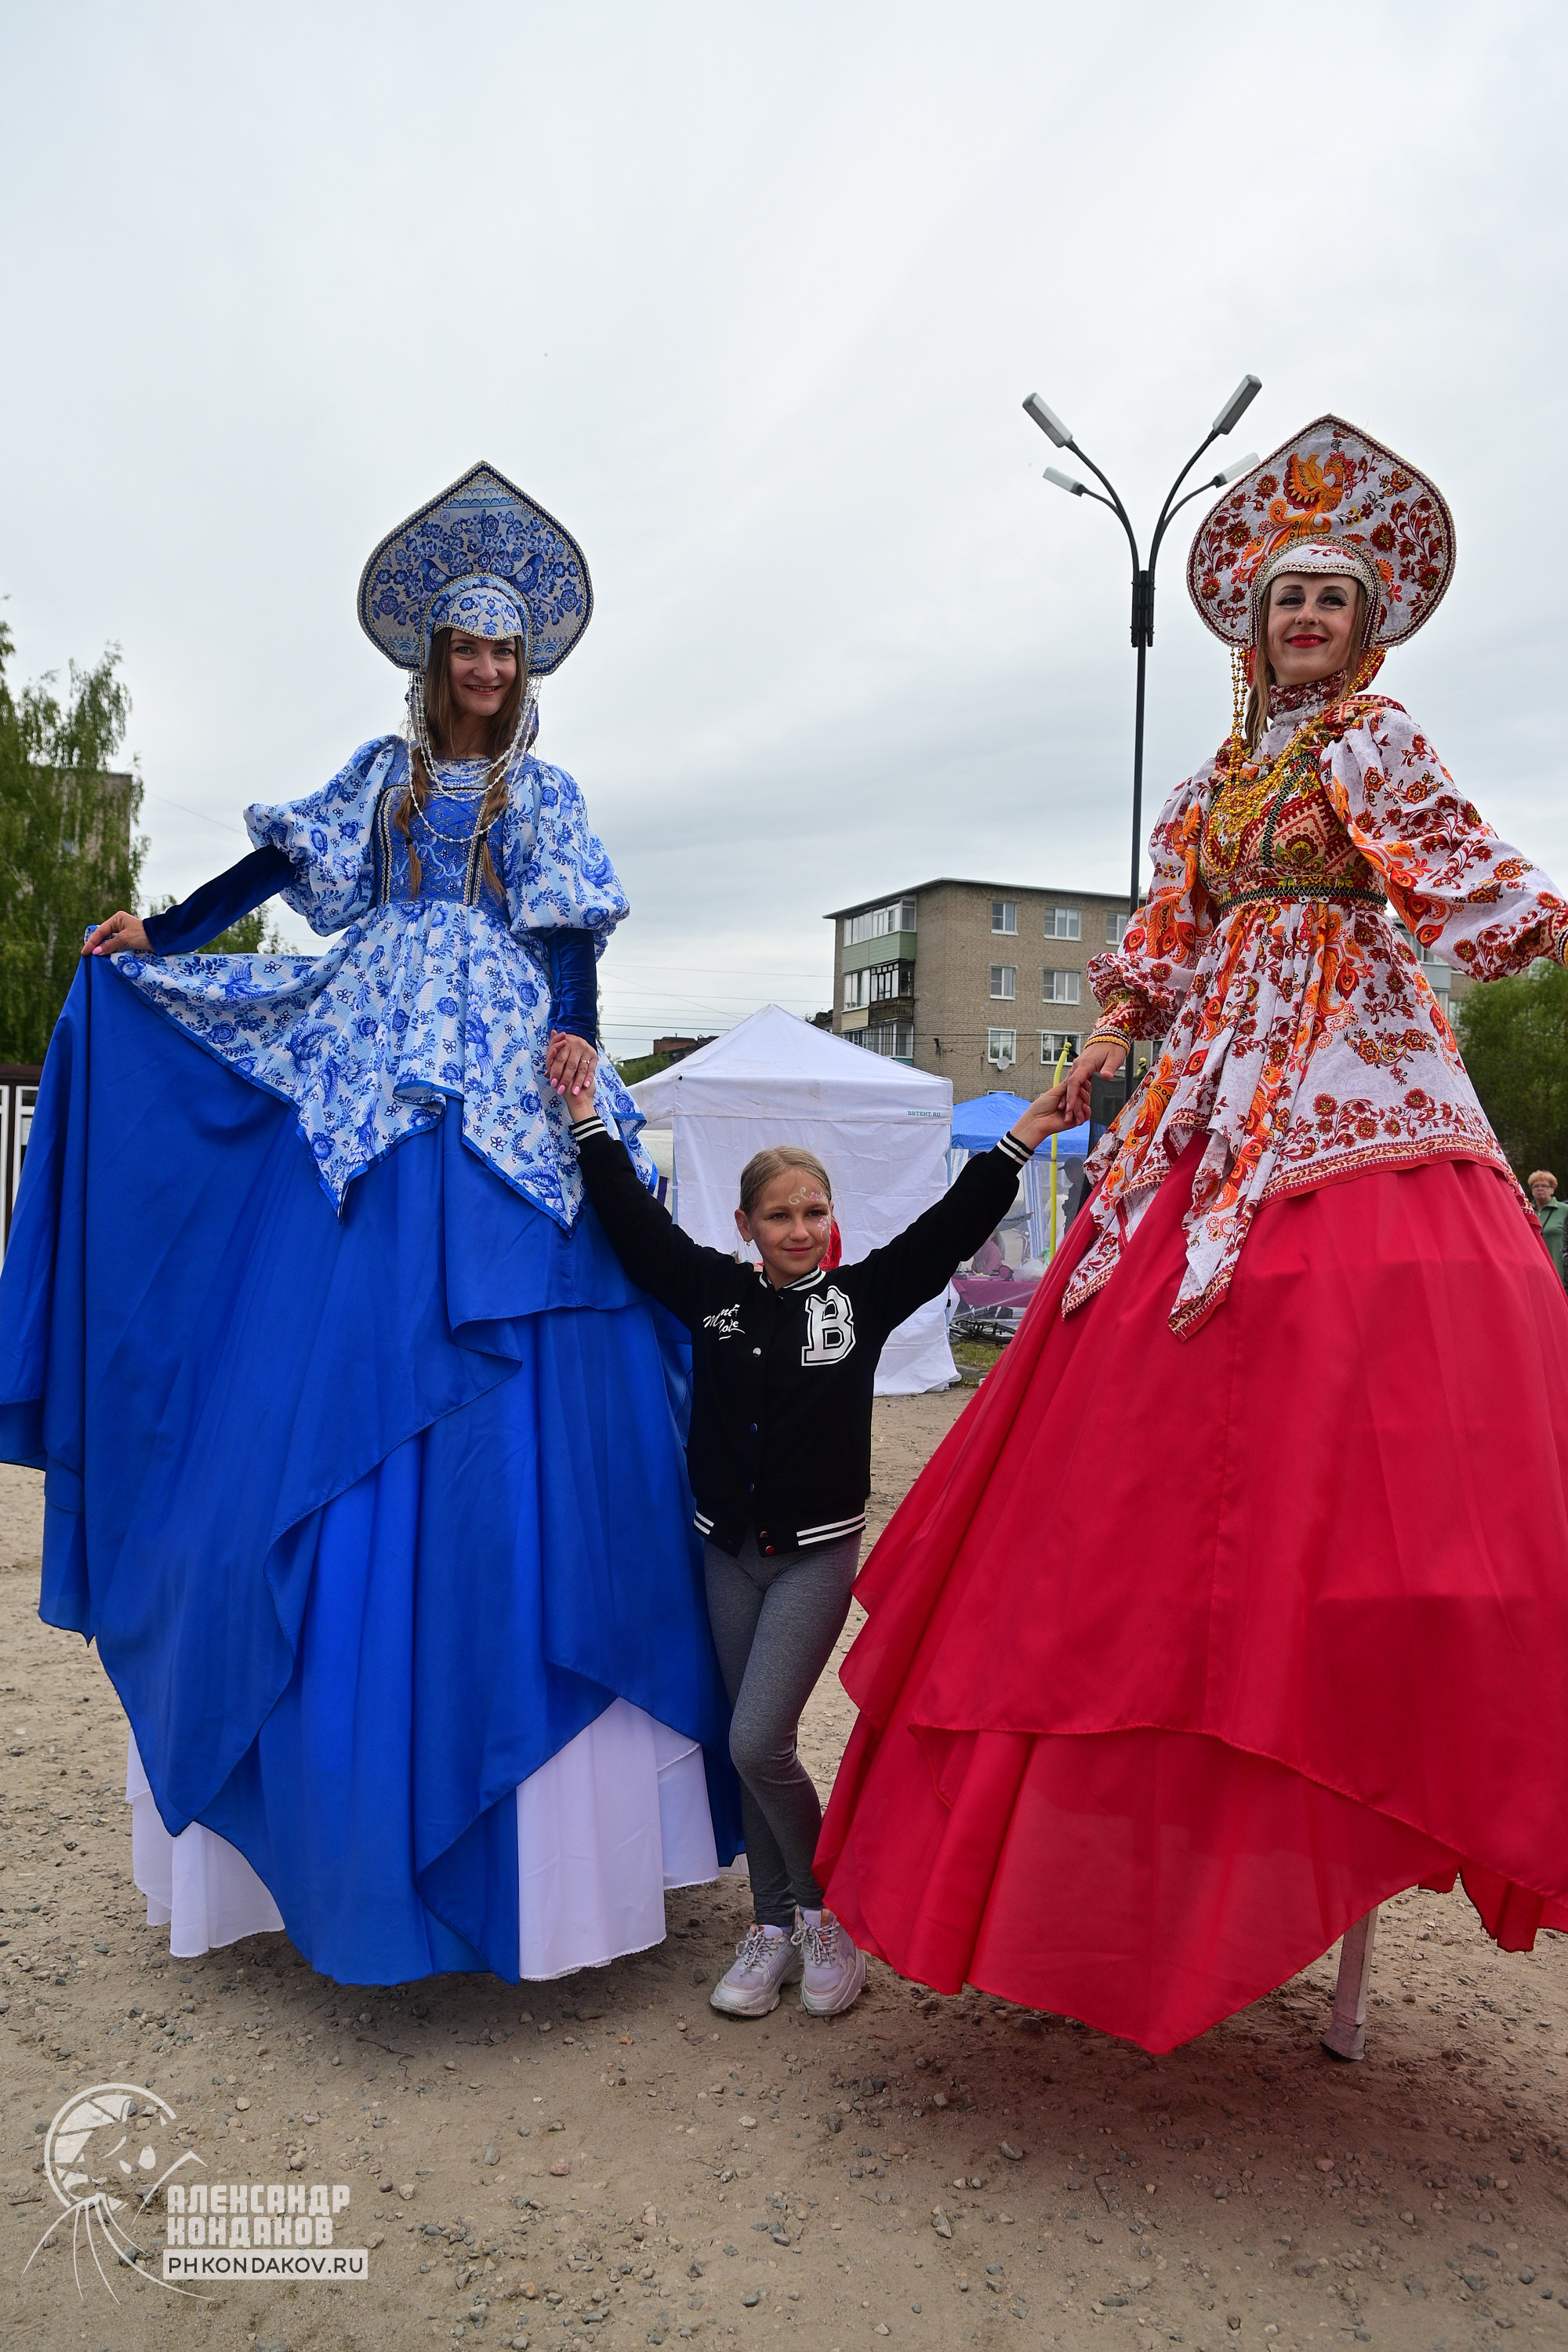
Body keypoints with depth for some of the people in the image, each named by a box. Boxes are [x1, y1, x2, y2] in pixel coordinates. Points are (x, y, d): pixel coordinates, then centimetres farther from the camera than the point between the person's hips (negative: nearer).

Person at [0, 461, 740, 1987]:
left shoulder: (544, 794, 16)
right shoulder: (382, 773, 20)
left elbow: (573, 936, 5)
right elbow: (277, 867, 17)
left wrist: (573, 1035, -11)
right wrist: (153, 935, 7)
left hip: (502, 1086, -2)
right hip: (368, 1068, 2)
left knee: (506, 1388, -9)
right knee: (332, 1382, -4)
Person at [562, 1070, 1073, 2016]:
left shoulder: (863, 1295, -4)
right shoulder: (714, 1291, 0)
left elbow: (949, 1228, -8)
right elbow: (636, 1221, -3)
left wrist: (1020, 1140, -13)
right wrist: (590, 1126, -7)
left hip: (819, 1551, -3)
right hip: (728, 1550, 3)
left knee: (760, 1743, -10)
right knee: (751, 1748, 12)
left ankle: (831, 1911, 14)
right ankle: (776, 1926, 29)